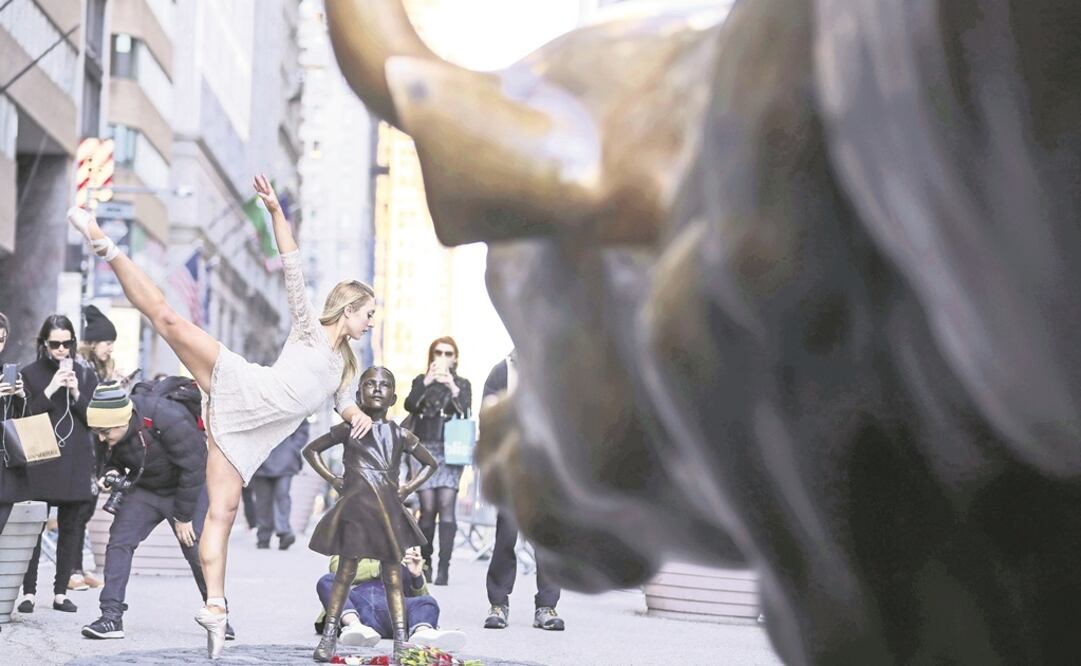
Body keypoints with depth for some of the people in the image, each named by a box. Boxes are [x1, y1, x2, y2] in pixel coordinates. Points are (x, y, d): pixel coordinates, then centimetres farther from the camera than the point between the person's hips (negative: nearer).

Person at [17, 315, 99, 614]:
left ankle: (61, 592, 10)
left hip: (76, 465, 2)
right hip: (40, 464, -2)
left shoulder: (86, 376, 11)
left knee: (71, 528, 4)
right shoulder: (30, 374, 4)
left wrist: (77, 394, -8)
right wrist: (49, 390, -13)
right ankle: (29, 592, 0)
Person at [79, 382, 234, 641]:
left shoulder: (169, 419, -35)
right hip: (144, 489, 5)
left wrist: (184, 517, -18)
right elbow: (110, 458, 6)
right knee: (119, 541, -11)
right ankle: (111, 617, -12)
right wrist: (110, 474, -20)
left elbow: (193, 468, -26)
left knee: (196, 550, -7)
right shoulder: (108, 426, -15)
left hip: (189, 487, -5)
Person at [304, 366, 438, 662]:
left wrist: (408, 487, 7)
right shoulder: (349, 430, 3)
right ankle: (329, 637, 6)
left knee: (393, 578, 3)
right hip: (355, 509, -1)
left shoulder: (400, 435, 7)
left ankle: (400, 641, 4)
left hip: (388, 512, 1)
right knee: (345, 573, 0)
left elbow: (430, 463, 19)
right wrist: (332, 479, 3)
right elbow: (311, 450, 12)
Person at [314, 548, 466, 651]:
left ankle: (422, 633, -63)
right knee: (327, 581, -29)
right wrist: (382, 566, 2)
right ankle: (354, 626, -57)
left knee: (428, 602, -27)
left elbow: (420, 598, 24)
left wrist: (417, 576, 4)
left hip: (389, 609, 1)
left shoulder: (402, 561, 37)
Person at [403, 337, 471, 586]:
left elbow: (465, 411, -3)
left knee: (446, 506, -14)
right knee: (427, 509, -6)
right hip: (425, 449, 1)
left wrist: (452, 388, -18)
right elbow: (410, 405, -2)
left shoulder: (462, 384, 14)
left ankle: (444, 567, -19)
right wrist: (427, 382, -15)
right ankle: (424, 563, 6)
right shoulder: (422, 381, 16)